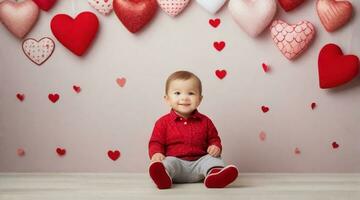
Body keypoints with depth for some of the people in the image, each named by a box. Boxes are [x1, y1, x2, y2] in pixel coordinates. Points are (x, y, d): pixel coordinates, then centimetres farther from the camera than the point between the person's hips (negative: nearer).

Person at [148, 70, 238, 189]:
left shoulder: (205, 121, 12)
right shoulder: (163, 122, 5)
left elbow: (214, 138, 20)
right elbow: (156, 142, 4)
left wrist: (215, 146, -5)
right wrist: (156, 153, -18)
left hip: (199, 161, 3)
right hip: (176, 161, -2)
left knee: (212, 158, -22)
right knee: (169, 162, -31)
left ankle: (215, 173, -56)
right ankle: (163, 175, -65)